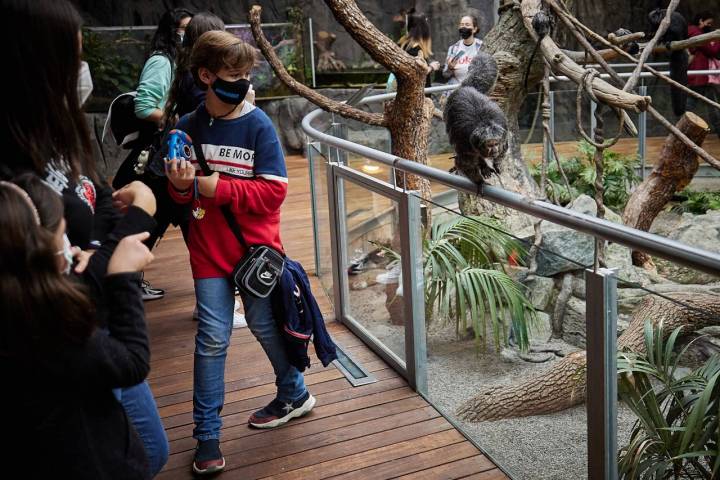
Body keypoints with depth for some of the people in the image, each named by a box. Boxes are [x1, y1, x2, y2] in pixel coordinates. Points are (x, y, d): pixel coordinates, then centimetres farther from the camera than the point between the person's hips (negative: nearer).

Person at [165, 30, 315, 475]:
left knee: (265, 325, 13)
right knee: (212, 338, 2)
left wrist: (221, 188, -20)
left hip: (255, 246, -2)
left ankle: (295, 394, 38)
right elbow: (183, 195, 9)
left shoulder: (258, 125, -10)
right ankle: (207, 434, 14)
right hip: (209, 250, 2)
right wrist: (181, 185, -15)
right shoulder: (189, 126, -1)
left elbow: (274, 191, -14)